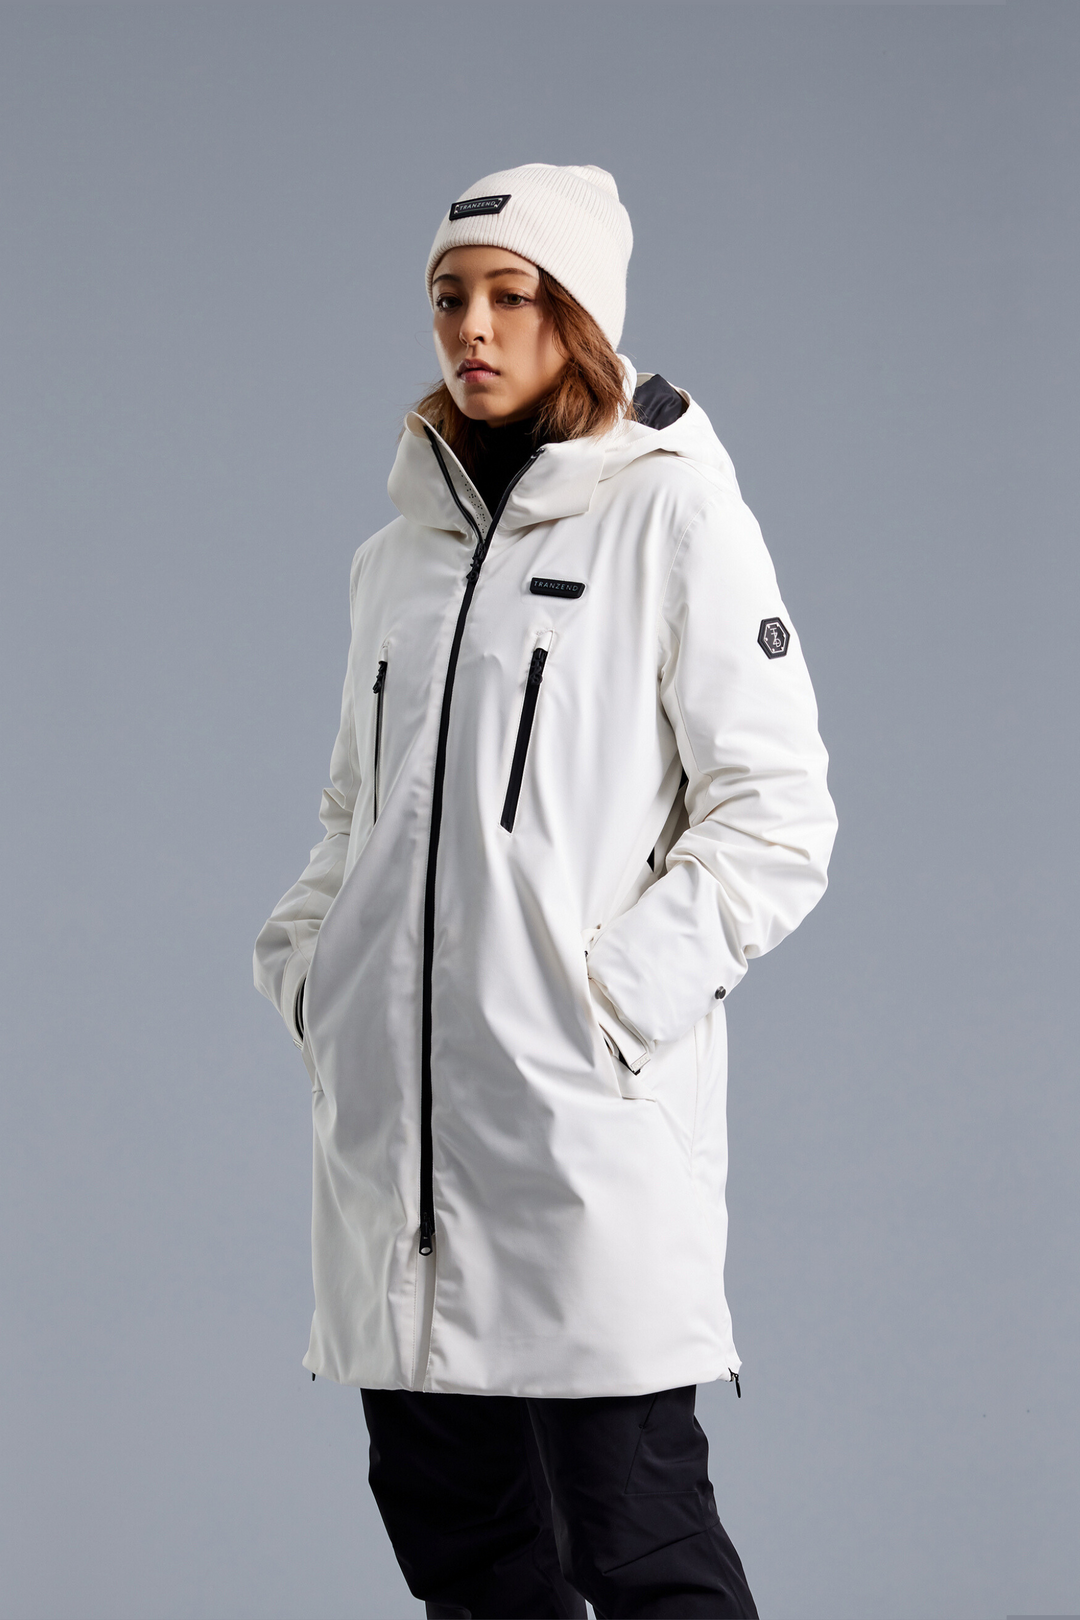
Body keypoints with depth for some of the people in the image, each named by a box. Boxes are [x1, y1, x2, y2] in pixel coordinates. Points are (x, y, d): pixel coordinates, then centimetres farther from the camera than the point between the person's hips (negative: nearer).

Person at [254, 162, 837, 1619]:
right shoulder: (400, 555, 17)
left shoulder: (672, 515, -1)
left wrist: (620, 993, -13)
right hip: (391, 1129, 6)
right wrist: (305, 960, 10)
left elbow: (777, 818, -5)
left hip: (589, 1119, -6)